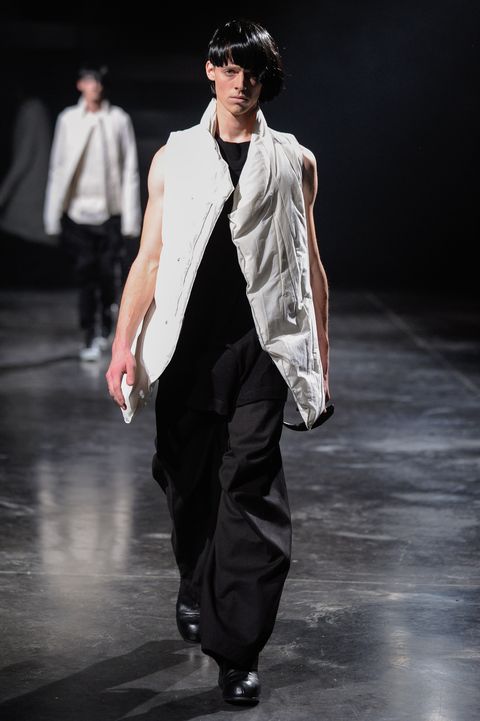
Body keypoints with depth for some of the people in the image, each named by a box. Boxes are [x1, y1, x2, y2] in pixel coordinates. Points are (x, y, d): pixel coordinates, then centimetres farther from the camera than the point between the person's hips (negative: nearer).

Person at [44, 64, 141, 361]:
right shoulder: (68, 119, 4)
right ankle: (91, 337, 1)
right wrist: (53, 214, 3)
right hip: (78, 210, 0)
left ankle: (106, 328, 24)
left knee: (108, 273, 3)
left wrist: (131, 216, -3)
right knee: (85, 272, -4)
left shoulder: (119, 119, 1)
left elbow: (130, 169, 2)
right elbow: (58, 167, 7)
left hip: (111, 210, 0)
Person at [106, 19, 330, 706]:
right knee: (188, 481, 10)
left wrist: (321, 356, 9)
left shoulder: (293, 162, 9)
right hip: (187, 344, 2)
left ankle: (238, 649, -5)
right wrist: (124, 345, -1)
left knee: (252, 486, -9)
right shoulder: (175, 157, 10)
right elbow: (149, 258, 7)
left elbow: (309, 264, 12)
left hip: (261, 346, -1)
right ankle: (197, 592, 36)